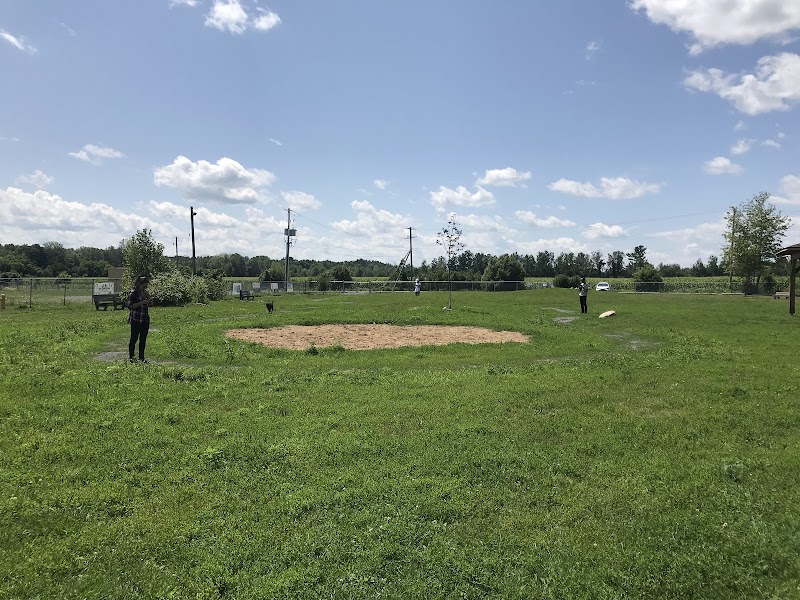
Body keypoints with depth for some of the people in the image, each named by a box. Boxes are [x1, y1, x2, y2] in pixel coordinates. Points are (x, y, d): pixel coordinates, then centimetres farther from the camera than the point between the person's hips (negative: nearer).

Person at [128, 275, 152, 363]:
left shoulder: (145, 292, 12)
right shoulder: (133, 293, -7)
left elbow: (149, 304, 21)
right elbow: (130, 306, -14)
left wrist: (148, 298, 2)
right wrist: (142, 302, -20)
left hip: (145, 319, 6)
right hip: (136, 319, -6)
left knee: (143, 339, 7)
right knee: (134, 338, -1)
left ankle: (141, 357, 13)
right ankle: (131, 357, 9)